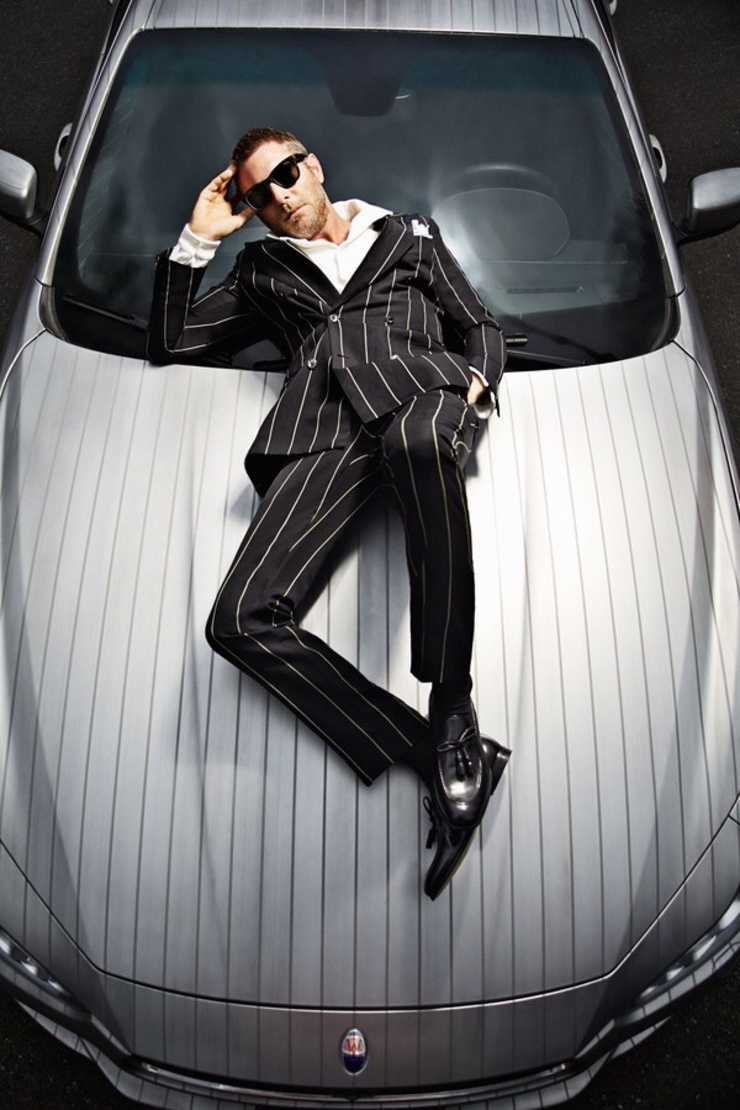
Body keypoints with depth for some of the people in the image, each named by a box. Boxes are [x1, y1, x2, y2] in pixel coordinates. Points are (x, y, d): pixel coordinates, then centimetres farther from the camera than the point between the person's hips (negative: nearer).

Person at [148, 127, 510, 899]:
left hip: (419, 388, -1)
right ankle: (445, 759, -26)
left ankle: (453, 715, -36)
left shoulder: (409, 234, 33)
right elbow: (169, 341, 31)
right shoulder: (263, 271, 35)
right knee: (239, 619, -25)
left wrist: (474, 387, 3)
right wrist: (197, 239, 27)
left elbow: (481, 328, 25)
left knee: (419, 439, -45)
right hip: (326, 428, 2)